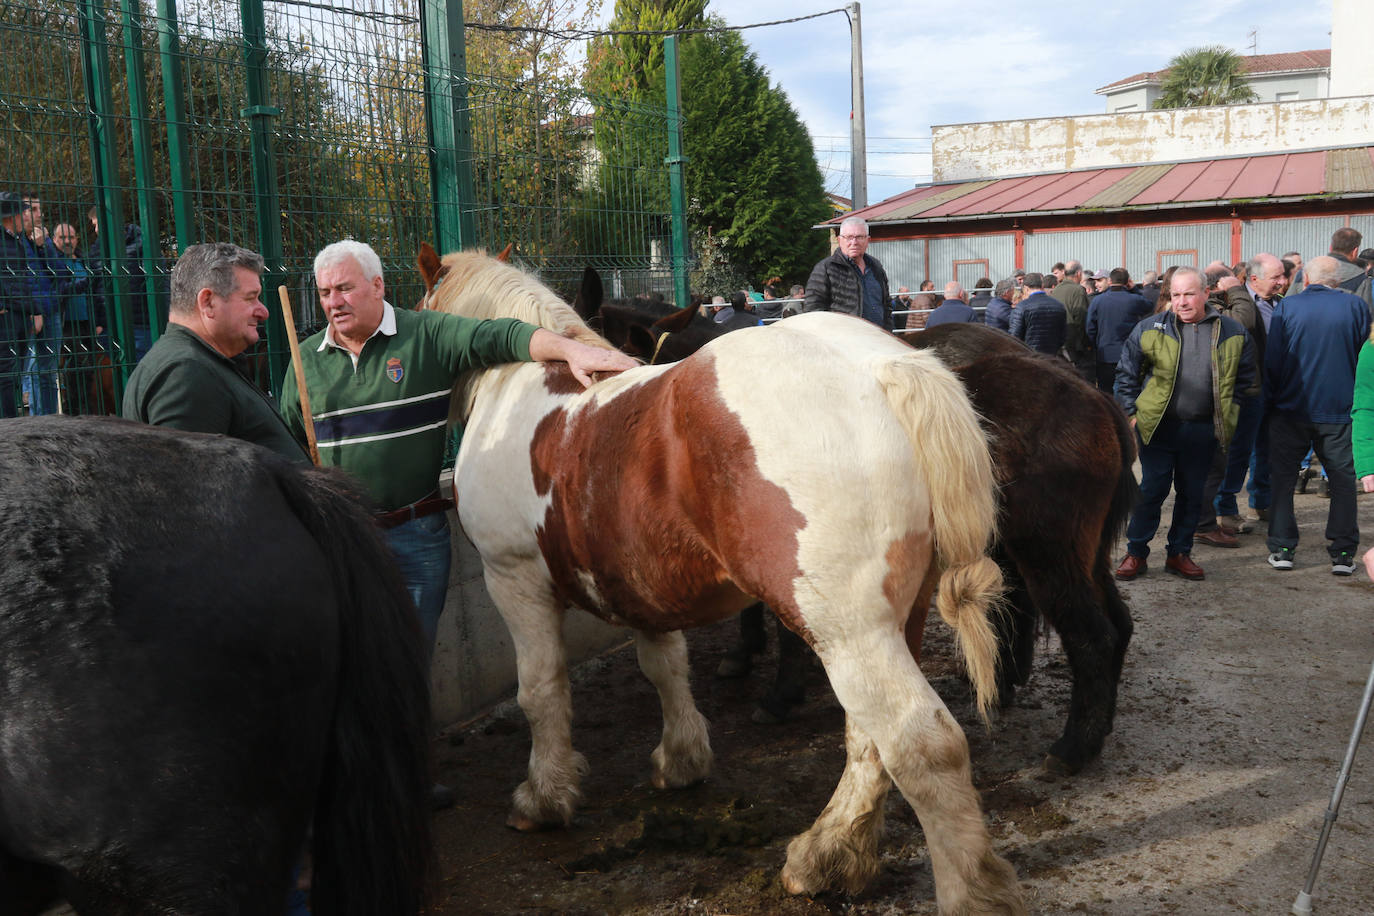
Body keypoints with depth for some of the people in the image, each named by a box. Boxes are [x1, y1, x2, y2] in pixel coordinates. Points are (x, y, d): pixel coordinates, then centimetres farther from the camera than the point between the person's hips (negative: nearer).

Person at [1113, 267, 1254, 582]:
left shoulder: (1232, 332, 2)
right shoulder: (1150, 329, -2)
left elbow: (1245, 376, 14)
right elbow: (1126, 373, 5)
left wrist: (1226, 409, 7)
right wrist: (1131, 413, 1)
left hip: (1203, 430, 2)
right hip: (1158, 426, -2)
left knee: (1192, 494, 10)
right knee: (1152, 490, 2)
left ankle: (1179, 553, 24)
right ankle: (1135, 553, 13)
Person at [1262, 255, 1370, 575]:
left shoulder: (1287, 307, -5)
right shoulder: (1356, 306, -2)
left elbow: (1272, 360, -3)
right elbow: (1365, 356, 5)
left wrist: (1271, 399, 7)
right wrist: (1356, 400, 16)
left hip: (1290, 408, 0)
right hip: (1339, 410, 1)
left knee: (1283, 479, 9)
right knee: (1343, 480, 9)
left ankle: (1281, 549, 7)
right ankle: (1342, 554, 9)